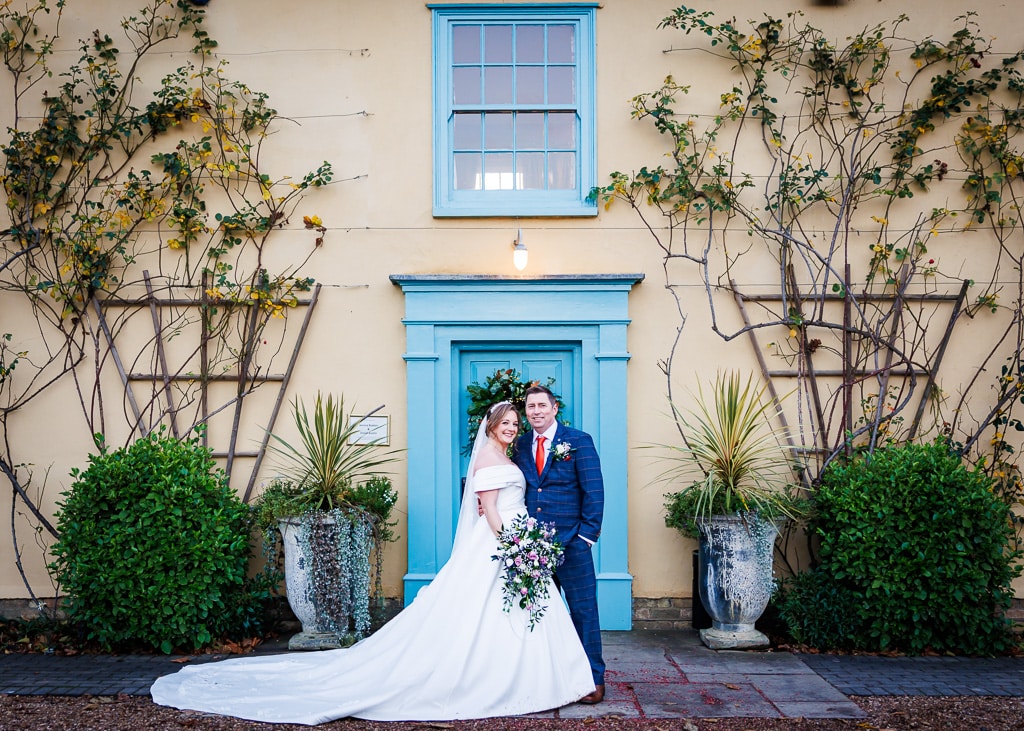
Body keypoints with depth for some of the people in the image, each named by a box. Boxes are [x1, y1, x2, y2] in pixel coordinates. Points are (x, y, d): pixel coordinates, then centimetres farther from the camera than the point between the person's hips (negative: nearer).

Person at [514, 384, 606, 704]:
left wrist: (587, 535, -10)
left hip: (570, 542, -4)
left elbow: (594, 491, -6)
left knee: (583, 609, 1)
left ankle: (593, 678, 10)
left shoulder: (579, 441, -3)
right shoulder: (520, 445, 11)